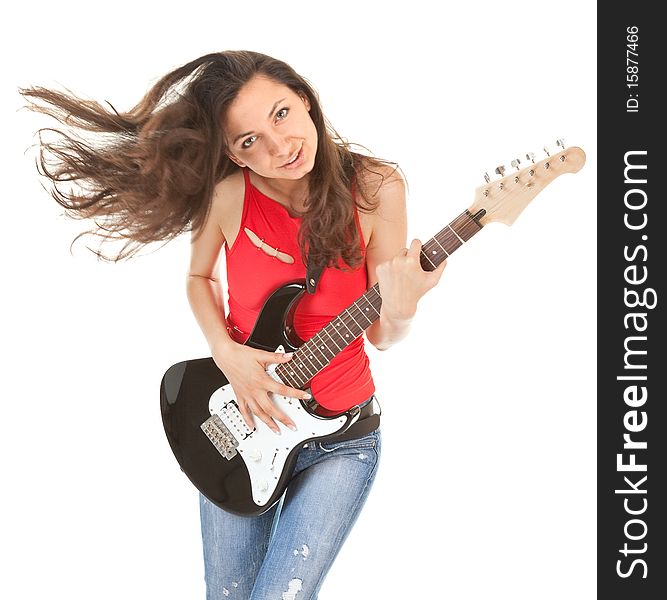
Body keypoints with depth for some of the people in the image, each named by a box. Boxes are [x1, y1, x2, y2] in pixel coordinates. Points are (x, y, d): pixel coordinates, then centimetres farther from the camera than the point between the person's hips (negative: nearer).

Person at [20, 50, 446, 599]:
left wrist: (400, 311, -32)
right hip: (238, 428, 2)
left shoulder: (375, 188, -16)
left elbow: (381, 336, -8)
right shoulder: (227, 193, -15)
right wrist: (226, 353, -12)